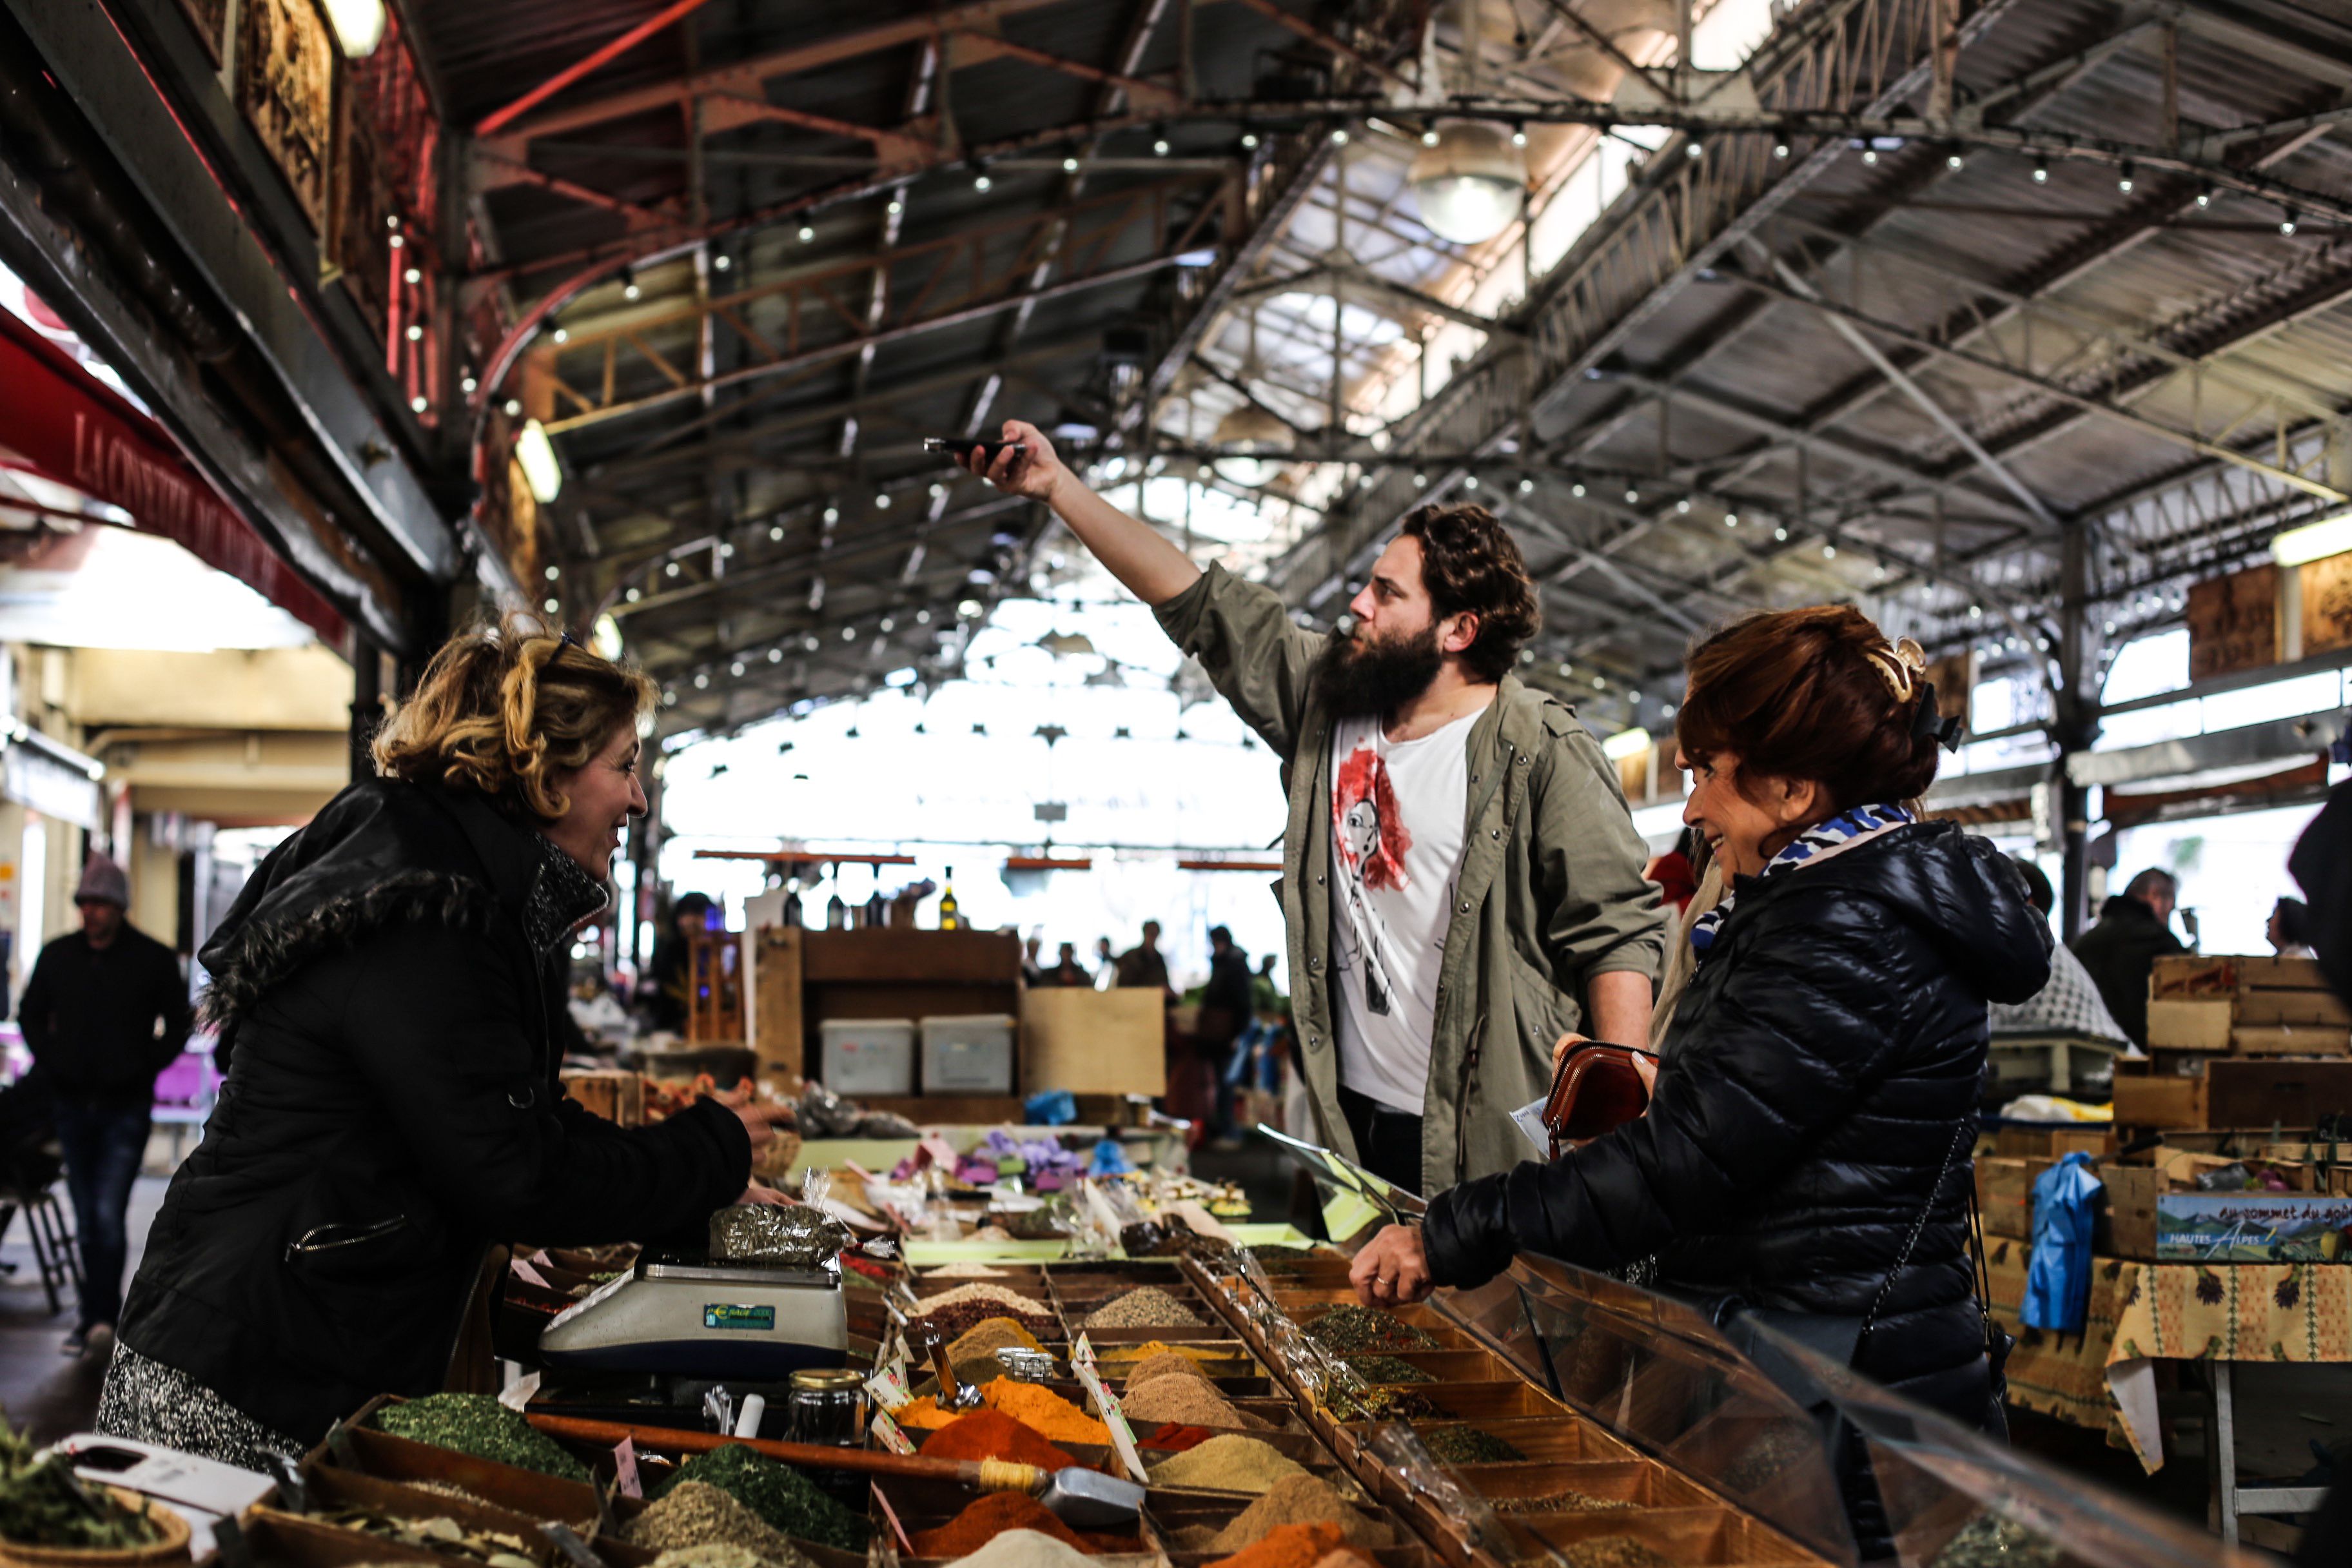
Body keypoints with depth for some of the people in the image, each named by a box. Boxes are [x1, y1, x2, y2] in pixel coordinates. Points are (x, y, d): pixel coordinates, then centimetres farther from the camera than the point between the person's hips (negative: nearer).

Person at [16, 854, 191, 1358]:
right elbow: (30, 1014, 19)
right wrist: (50, 1063, 8)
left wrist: (146, 1066, -2)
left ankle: (99, 1316, -8)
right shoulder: (58, 956, 5)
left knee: (108, 1214, -12)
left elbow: (177, 1024, 7)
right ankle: (99, 1314, 19)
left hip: (126, 1108, -4)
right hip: (73, 1105, 4)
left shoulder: (154, 960, -3)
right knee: (87, 1218, 9)